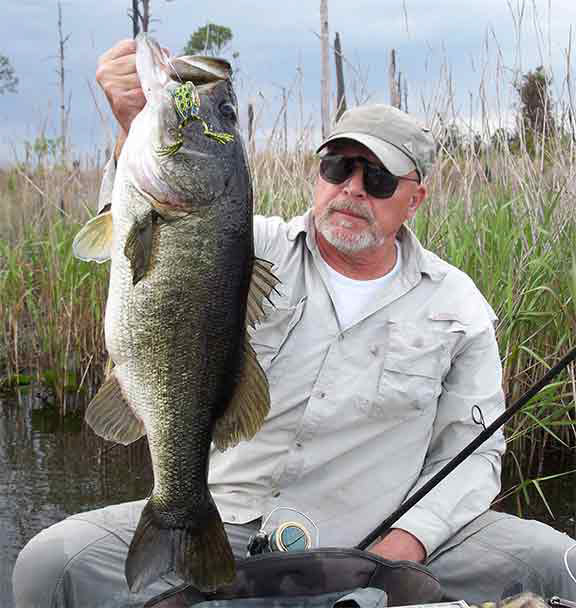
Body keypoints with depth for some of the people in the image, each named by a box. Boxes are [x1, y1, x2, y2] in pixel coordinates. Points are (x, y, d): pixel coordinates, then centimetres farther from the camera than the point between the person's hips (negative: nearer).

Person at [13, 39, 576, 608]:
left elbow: (473, 452, 5)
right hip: (229, 526, 0)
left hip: (377, 538, 1)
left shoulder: (457, 304, 4)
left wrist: (410, 540, -13)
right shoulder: (259, 249, 0)